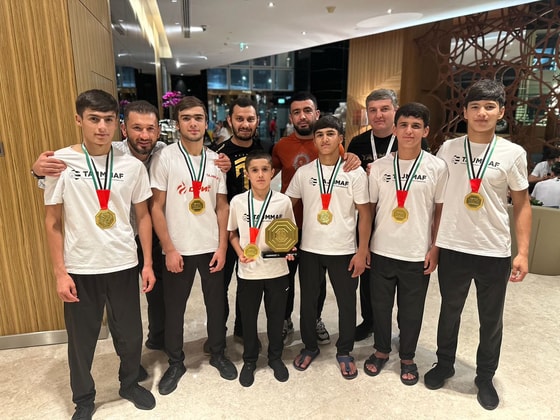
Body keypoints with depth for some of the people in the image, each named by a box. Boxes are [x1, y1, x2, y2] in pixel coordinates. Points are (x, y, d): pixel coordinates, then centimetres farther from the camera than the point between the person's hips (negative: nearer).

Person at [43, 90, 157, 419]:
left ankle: (130, 383, 41)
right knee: (81, 339, 14)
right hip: (80, 269, -1)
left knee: (130, 334, 14)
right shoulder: (61, 162, -7)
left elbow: (143, 216, 4)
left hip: (124, 266, 1)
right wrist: (60, 272, -5)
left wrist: (148, 263, 3)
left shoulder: (132, 166, -3)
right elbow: (53, 221, -2)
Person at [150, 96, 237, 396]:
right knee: (174, 308, 11)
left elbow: (222, 207, 5)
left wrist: (222, 246, -2)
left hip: (211, 247, 3)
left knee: (216, 304, 15)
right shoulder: (165, 158, -7)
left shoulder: (216, 160, 3)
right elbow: (156, 207, -7)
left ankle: (218, 354, 37)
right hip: (178, 249, -2)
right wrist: (169, 249, -11)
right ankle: (175, 362, 32)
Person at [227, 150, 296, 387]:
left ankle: (275, 357, 40)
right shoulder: (237, 202, -8)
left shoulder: (283, 201, -7)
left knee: (276, 316, 16)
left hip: (277, 270, 0)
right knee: (248, 318, 14)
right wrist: (240, 252, -12)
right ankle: (249, 361, 37)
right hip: (247, 271, 0)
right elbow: (232, 233, 4)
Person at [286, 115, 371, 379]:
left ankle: (344, 352, 32)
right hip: (309, 250, 2)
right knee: (308, 301, 14)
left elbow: (364, 214, -3)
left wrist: (362, 251, -7)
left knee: (347, 303, 10)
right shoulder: (303, 172, 1)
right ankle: (310, 347, 36)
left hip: (344, 251, -1)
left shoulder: (355, 173, -4)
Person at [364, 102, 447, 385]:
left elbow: (441, 211, 1)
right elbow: (370, 207, 4)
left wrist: (435, 249, -3)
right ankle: (381, 351, 38)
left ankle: (407, 357, 36)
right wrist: (363, 246, 3)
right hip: (382, 250, 2)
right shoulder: (379, 166, -1)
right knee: (380, 304, 15)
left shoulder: (437, 167, -4)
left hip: (418, 254, -1)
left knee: (411, 309, 13)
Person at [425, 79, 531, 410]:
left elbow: (522, 205, 2)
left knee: (491, 319, 15)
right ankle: (444, 364, 39)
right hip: (452, 248, 1)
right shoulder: (448, 149, 0)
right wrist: (431, 243, 2)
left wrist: (523, 252, -5)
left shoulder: (513, 153, -3)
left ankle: (485, 377, 36)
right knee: (450, 311, 18)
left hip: (495, 252, 0)